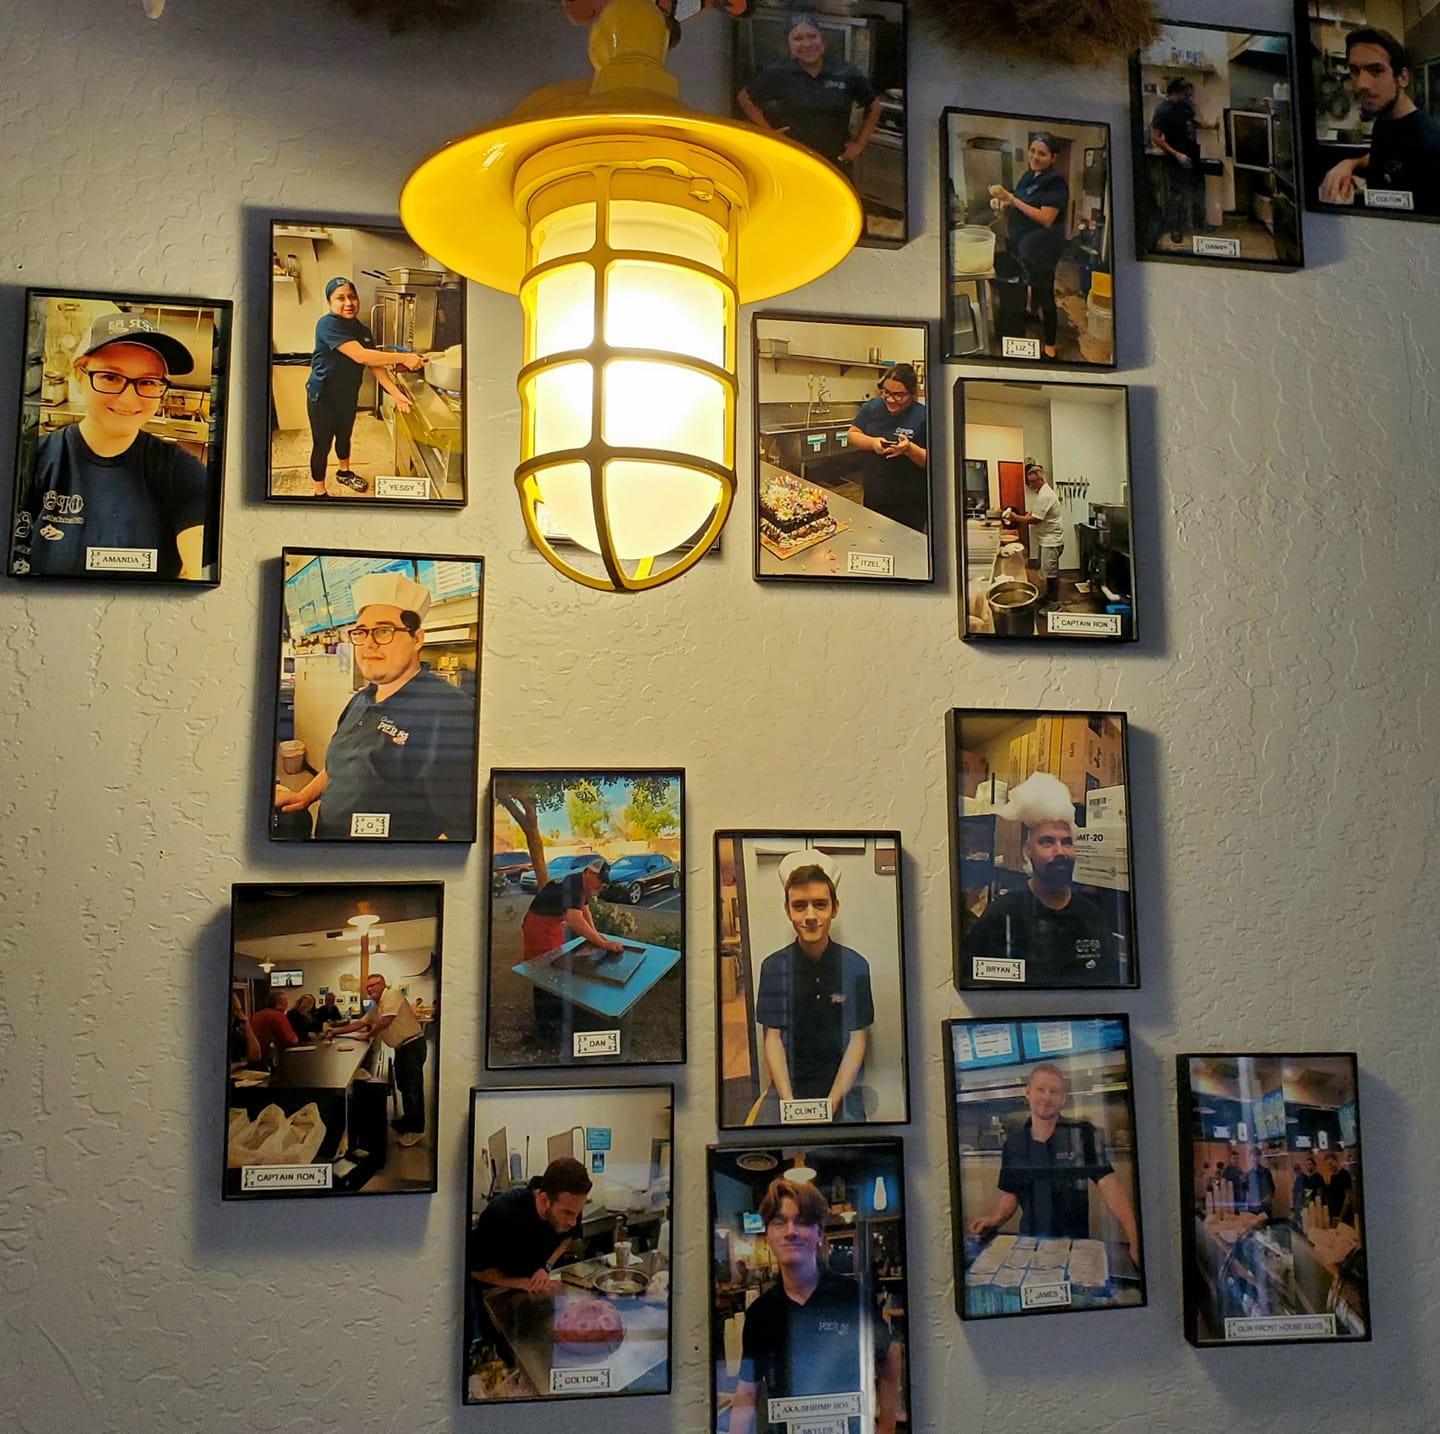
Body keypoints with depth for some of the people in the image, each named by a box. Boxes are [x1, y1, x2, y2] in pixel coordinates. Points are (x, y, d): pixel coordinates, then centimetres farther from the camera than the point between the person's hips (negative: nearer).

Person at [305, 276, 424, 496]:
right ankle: (320, 492, 19)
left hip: (348, 396, 7)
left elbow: (375, 365, -1)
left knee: (344, 436, 27)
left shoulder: (362, 331, 1)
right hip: (323, 398, -7)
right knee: (322, 445, 4)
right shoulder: (328, 324, -26)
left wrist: (396, 393, -15)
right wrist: (404, 358, -32)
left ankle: (345, 472, 51)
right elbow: (360, 355, -33)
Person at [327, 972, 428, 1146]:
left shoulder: (392, 995, -13)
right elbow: (360, 1024, 23)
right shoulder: (376, 1007, 16)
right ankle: (407, 1120, 32)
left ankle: (416, 1129, -4)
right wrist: (337, 1031, 15)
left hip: (413, 1045, -10)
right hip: (400, 1047, 10)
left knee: (413, 1088, -7)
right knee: (403, 1086, 18)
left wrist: (368, 1035, -6)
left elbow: (386, 1021, -20)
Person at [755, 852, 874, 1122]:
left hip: (843, 1090, 0)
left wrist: (832, 1102, -13)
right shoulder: (773, 967, 0)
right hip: (788, 1089, 0)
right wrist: (789, 1102, -14)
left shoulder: (856, 966, -2)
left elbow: (857, 1041, -2)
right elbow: (772, 1038, -2)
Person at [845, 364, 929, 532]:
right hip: (873, 498, 4)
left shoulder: (923, 416, -11)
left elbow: (933, 461, -12)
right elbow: (852, 436, 6)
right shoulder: (872, 407, 2)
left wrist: (910, 449, -29)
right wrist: (872, 442, -14)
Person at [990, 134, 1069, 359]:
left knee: (1044, 297, -3)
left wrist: (1011, 198, -24)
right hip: (1019, 245, 8)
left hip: (1041, 250, -8)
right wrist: (1003, 202, 4)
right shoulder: (1028, 176, 9)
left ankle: (1050, 348, 6)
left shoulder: (1055, 182, -15)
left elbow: (1046, 218, -24)